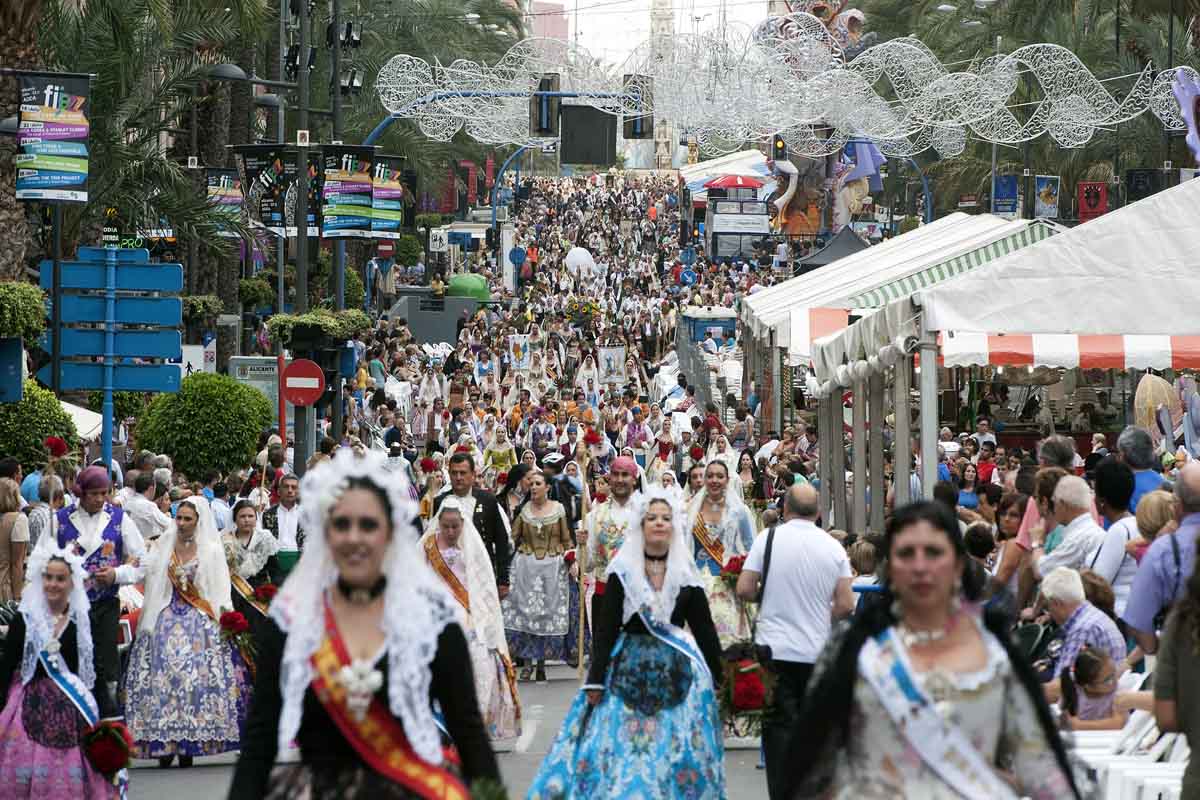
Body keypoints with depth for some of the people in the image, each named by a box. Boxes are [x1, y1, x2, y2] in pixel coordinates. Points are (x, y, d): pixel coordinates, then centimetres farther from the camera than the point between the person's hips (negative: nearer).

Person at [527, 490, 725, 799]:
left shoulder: (686, 576, 3)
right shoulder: (623, 572, -1)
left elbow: (704, 628, 7)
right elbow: (605, 628, -2)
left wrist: (717, 677, 7)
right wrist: (595, 680, -6)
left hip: (676, 668, 1)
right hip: (630, 666, -1)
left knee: (677, 748, 1)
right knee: (622, 749, -2)